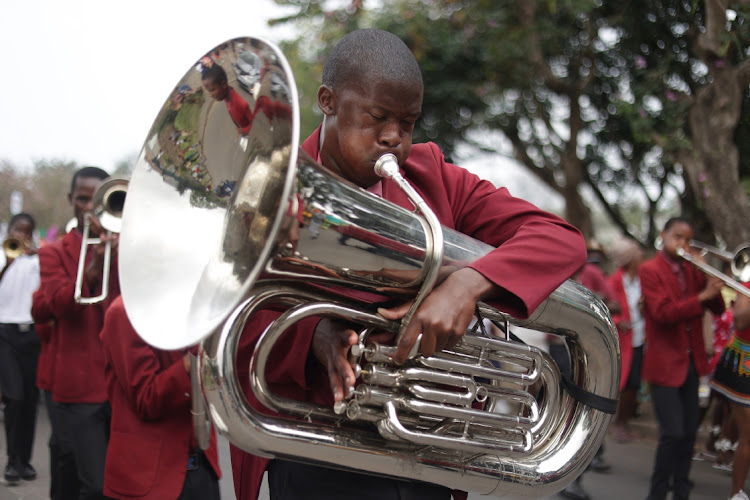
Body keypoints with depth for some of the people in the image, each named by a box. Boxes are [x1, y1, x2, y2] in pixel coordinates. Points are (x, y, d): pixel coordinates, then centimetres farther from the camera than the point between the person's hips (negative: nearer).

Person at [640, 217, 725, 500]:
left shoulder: (692, 271, 11)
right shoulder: (650, 270, -8)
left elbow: (717, 309, 8)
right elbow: (663, 312, -20)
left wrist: (713, 286, -9)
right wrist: (701, 296, -26)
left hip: (692, 362, 6)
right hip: (665, 364, -6)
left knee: (689, 432, 10)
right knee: (673, 433, -10)